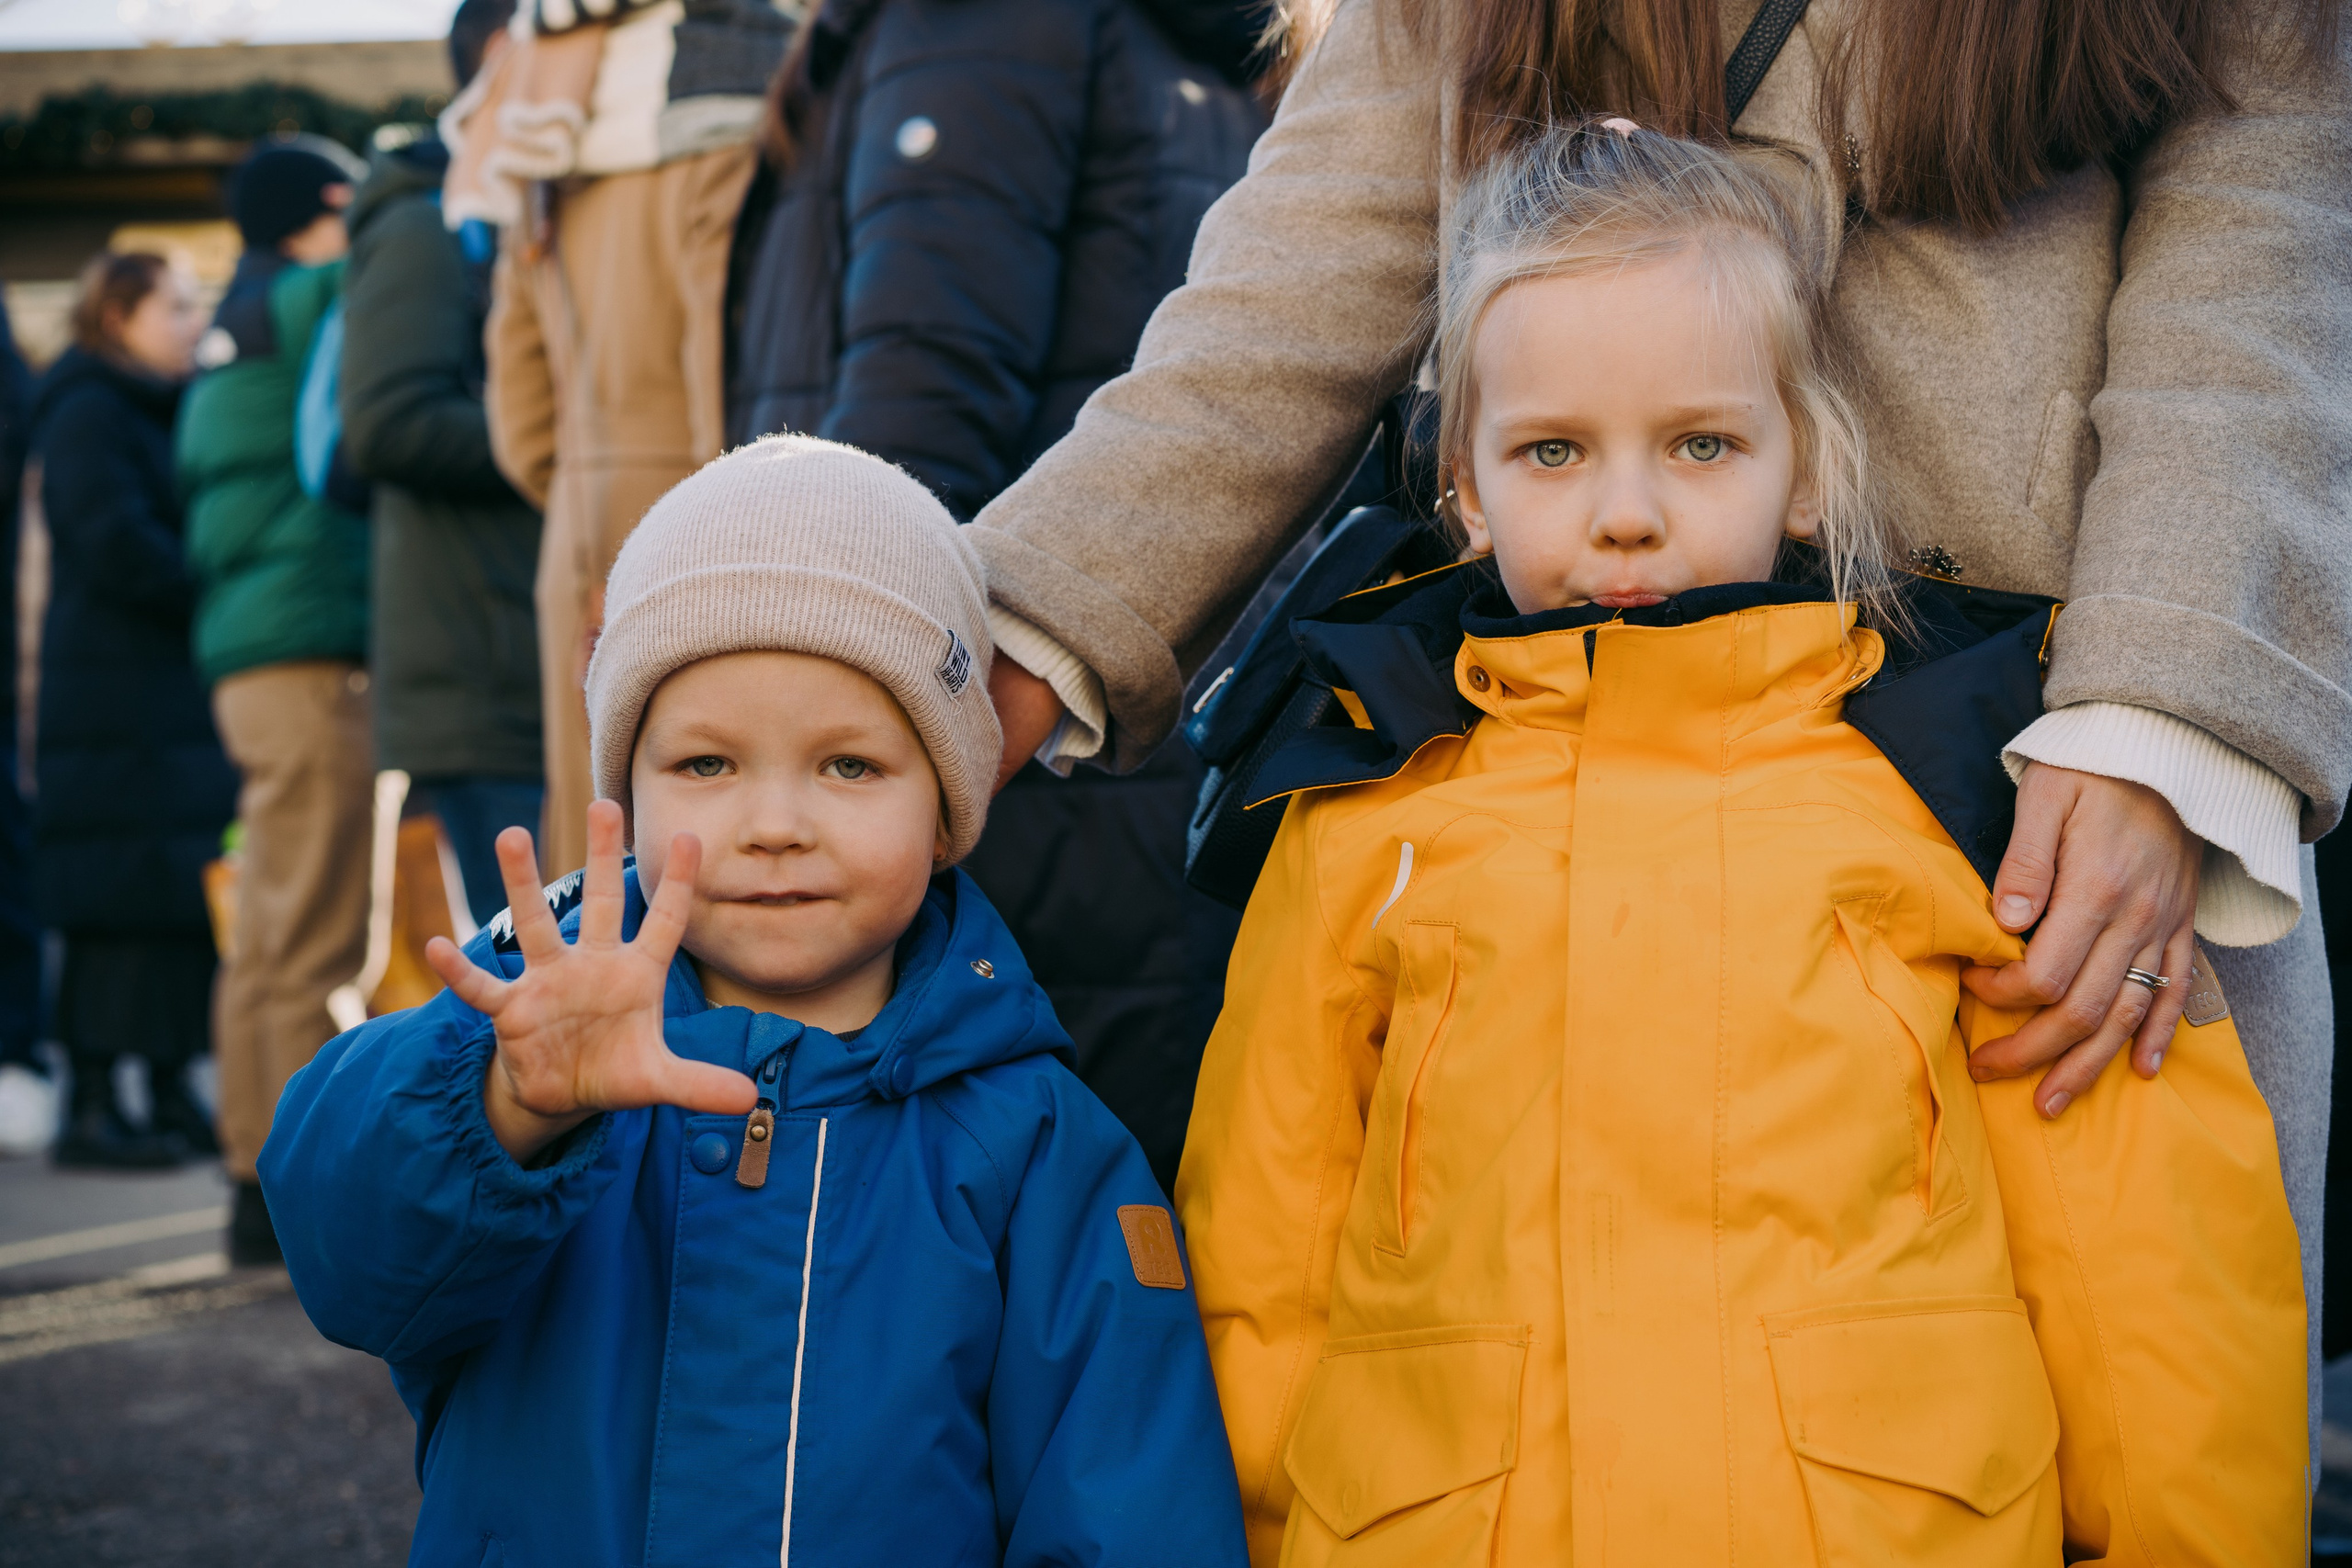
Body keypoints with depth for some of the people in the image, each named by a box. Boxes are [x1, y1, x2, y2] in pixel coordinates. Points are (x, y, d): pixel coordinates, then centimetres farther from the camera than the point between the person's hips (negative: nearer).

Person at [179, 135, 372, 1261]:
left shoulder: (239, 331, 21)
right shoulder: (300, 304, -6)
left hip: (249, 661, 10)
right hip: (307, 657, -10)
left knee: (268, 946, 10)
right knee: (310, 948, -9)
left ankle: (261, 1183, 14)